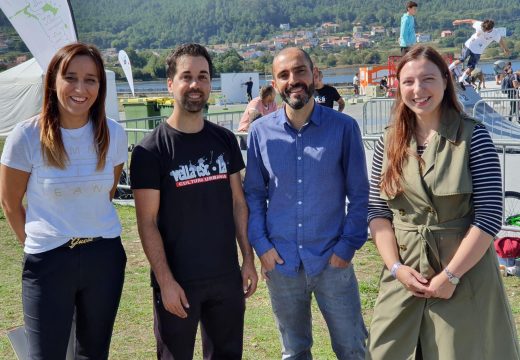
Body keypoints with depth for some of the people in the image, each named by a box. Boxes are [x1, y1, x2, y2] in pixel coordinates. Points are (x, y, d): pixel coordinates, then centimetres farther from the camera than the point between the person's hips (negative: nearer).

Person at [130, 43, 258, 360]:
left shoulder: (225, 140, 4)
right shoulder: (151, 151, -9)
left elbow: (238, 202, 9)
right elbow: (147, 223, -10)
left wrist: (248, 258, 6)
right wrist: (165, 282, -14)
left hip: (227, 277, 4)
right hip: (178, 282, -4)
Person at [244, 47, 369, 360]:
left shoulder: (344, 127, -6)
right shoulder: (261, 131, -1)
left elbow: (358, 193, -2)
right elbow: (254, 193, 5)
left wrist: (348, 246, -8)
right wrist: (261, 245, -3)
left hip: (332, 261, -1)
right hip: (281, 263, 2)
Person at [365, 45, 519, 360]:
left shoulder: (473, 136, -8)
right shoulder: (389, 142, 4)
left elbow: (489, 214, -11)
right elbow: (377, 211, 4)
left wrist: (451, 275, -14)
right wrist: (396, 267, -8)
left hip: (465, 276, -3)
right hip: (405, 276, 4)